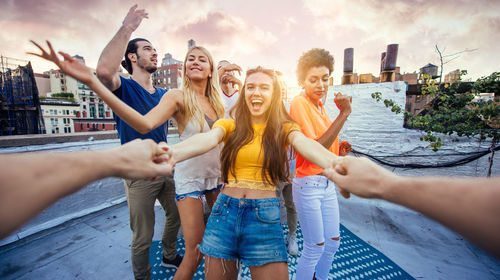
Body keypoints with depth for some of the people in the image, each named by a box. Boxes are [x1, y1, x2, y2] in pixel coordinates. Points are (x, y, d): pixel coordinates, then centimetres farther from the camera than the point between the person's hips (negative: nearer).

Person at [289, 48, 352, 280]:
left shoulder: (320, 105, 9)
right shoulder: (299, 103, -15)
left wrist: (340, 149, -2)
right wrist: (343, 114, -23)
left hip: (327, 182, 8)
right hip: (308, 183, -8)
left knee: (333, 241, 20)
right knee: (315, 248, 7)